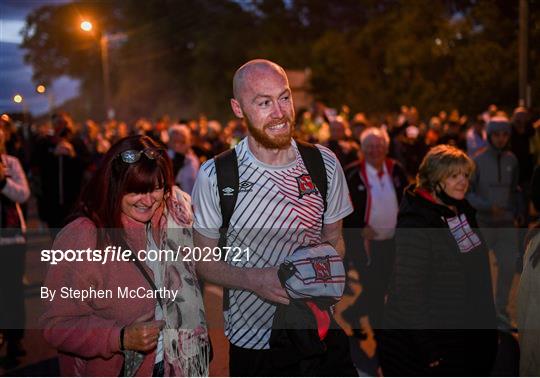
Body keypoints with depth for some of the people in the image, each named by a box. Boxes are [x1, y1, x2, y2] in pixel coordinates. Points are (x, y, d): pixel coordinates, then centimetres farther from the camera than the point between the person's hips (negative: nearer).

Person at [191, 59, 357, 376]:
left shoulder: (324, 163, -2)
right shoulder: (214, 176, -12)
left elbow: (334, 238, 9)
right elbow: (205, 260, -4)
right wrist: (254, 279, -22)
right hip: (253, 343, -2)